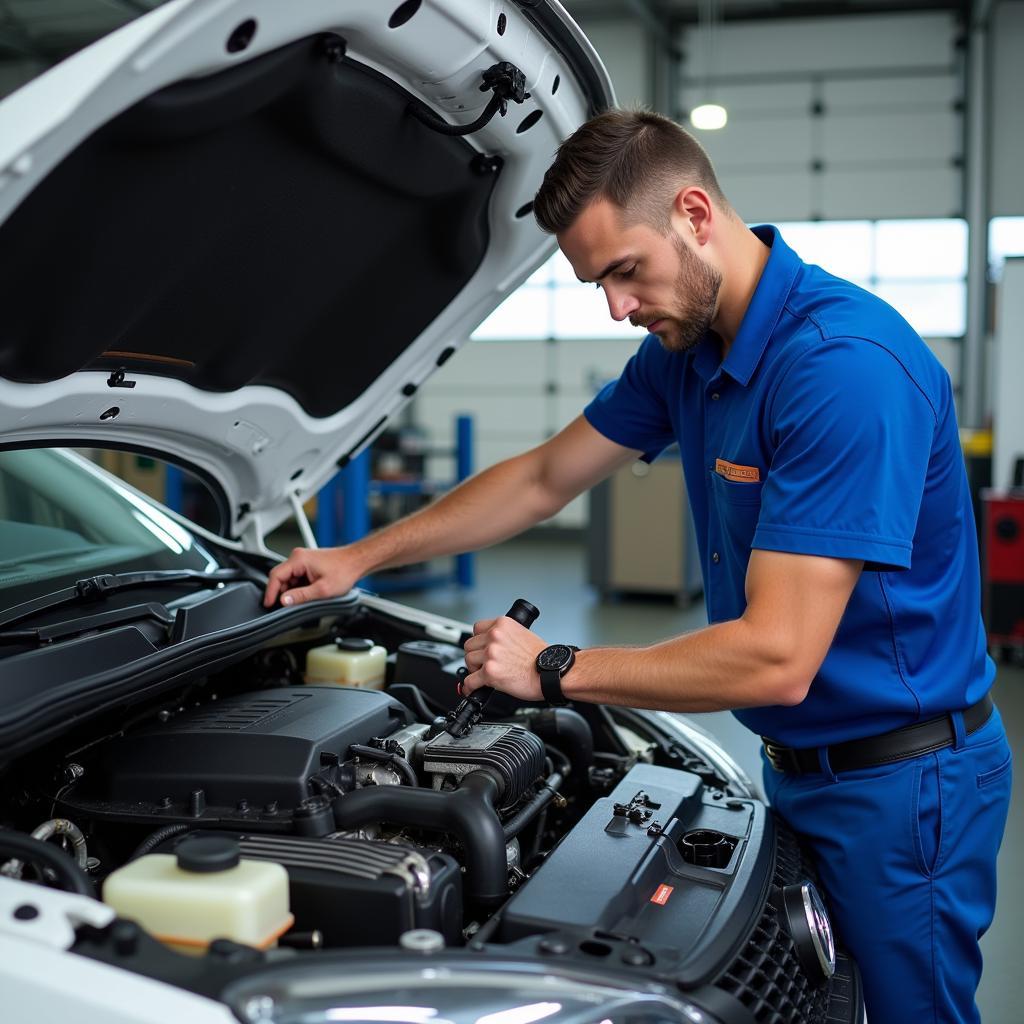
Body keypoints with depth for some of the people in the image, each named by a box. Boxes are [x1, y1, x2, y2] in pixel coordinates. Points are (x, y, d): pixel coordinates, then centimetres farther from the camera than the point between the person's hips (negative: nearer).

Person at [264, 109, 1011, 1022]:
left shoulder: (846, 365, -28)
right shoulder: (685, 347, 1)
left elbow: (776, 659, -31)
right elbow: (545, 479, 12)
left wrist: (554, 671, -20)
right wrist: (362, 557, 11)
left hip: (900, 782, -8)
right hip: (802, 764, 9)